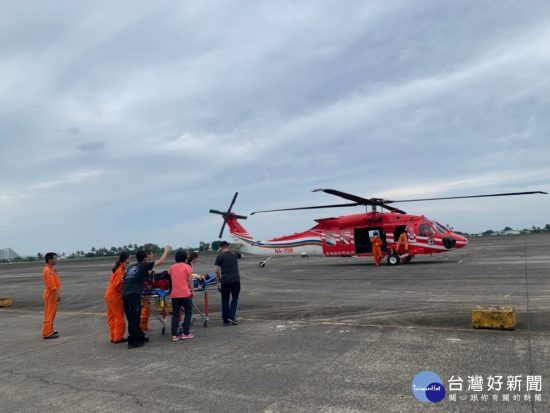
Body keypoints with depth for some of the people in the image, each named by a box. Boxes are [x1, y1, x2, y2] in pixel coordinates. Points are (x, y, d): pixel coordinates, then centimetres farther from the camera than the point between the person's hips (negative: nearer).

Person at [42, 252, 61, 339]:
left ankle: (49, 331, 25)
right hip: (50, 295, -10)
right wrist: (57, 294, -25)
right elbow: (51, 284, -24)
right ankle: (47, 333, -4)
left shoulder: (51, 269, 13)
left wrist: (58, 294, 20)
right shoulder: (48, 270, -19)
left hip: (53, 295, 10)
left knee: (52, 313, 16)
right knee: (49, 314, -7)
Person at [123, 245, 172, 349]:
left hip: (125, 295, 7)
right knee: (134, 319, -2)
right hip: (134, 295, -7)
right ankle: (132, 342, 3)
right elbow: (160, 261, 8)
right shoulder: (143, 265, 4)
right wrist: (166, 251, 25)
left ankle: (140, 337, 25)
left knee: (132, 318, 14)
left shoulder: (131, 267, 21)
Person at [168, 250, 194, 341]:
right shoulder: (187, 267, 0)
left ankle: (174, 335, 7)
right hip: (185, 294, -4)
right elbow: (190, 281, -3)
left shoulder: (171, 267, 11)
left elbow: (171, 280, 15)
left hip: (174, 294, 4)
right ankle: (185, 333, 7)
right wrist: (192, 291, 5)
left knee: (175, 314, 10)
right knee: (188, 313, 10)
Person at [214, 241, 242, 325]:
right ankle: (232, 316, 2)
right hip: (236, 280, 2)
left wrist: (219, 278, 9)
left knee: (225, 300, 10)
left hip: (225, 281, -2)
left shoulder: (220, 256, -1)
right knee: (235, 298, 14)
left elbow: (216, 270, -6)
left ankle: (226, 320, 14)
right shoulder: (235, 254, 9)